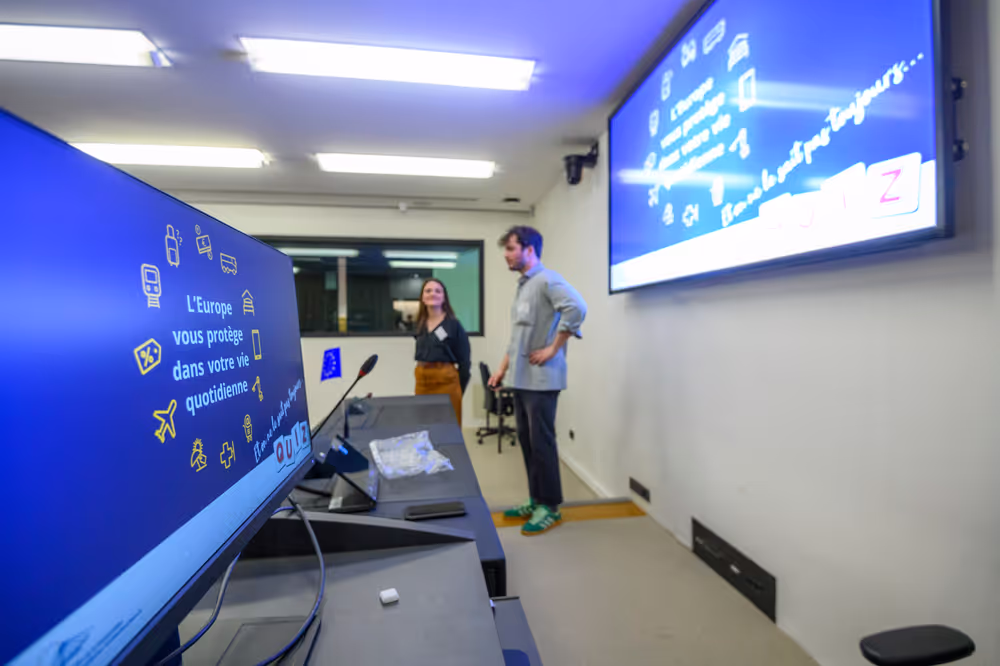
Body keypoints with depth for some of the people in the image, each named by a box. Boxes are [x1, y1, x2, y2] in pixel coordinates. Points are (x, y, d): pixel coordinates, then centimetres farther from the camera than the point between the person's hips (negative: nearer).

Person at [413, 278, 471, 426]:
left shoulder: (453, 324, -6)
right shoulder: (420, 323, 9)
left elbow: (465, 360, -5)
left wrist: (459, 389, -4)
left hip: (445, 380, -5)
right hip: (422, 381, 5)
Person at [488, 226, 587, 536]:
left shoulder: (547, 280, -12)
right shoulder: (523, 285, 17)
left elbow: (576, 308, -29)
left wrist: (553, 349, -23)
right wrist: (503, 369, 18)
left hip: (540, 379, -9)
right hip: (522, 379, 9)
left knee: (541, 442, 0)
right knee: (526, 440, 14)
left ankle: (550, 507, 15)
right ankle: (537, 500, 28)